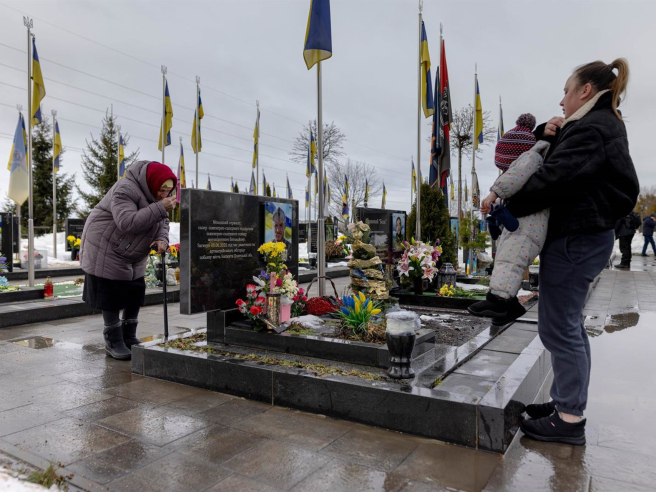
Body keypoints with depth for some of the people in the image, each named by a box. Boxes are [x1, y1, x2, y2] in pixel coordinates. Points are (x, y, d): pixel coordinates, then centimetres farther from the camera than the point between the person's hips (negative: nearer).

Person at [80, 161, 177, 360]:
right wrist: (160, 208, -41)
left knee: (135, 295, 8)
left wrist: (161, 240, -20)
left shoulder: (155, 195, 0)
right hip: (106, 250, -8)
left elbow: (162, 223, 1)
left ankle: (129, 338, 21)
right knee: (111, 297, -2)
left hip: (132, 255, 8)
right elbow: (127, 222, -38)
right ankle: (113, 342, 10)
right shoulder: (126, 190, -26)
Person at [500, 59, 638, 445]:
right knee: (570, 325, 15)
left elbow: (552, 179, -23)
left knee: (558, 328, -5)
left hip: (574, 240, -11)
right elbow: (553, 158, 20)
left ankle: (570, 419, 5)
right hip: (584, 236, 11)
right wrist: (550, 133, -1)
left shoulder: (592, 128, -15)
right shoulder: (605, 124, 18)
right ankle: (567, 402, 26)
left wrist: (507, 206, -11)